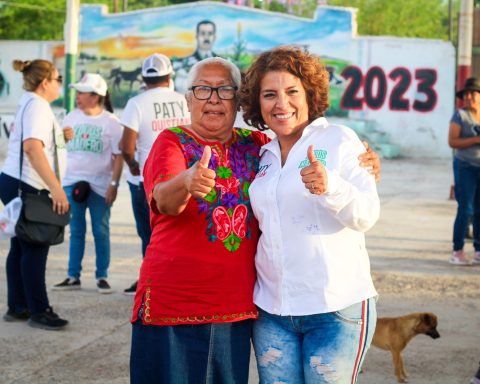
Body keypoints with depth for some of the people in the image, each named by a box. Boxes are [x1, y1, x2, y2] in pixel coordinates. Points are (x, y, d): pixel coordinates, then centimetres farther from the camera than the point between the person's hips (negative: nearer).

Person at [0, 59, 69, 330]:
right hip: (26, 186, -10)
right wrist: (56, 188, -29)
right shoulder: (37, 105, -14)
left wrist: (60, 137, 12)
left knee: (22, 247, 12)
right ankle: (39, 312, 0)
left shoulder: (30, 103, 17)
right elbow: (33, 147, -26)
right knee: (35, 249, -5)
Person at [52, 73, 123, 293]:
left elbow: (118, 156, -4)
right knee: (76, 231, 7)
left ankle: (102, 277, 11)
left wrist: (114, 184, -11)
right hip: (72, 182, 3)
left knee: (101, 232, 3)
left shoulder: (110, 122, -4)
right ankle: (73, 277, 12)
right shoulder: (71, 118, 7)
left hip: (100, 185, -3)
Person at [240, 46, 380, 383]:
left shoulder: (339, 140, -4)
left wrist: (330, 186, -32)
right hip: (272, 309, 5)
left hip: (336, 308, -5)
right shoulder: (264, 156, 12)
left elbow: (367, 214, -15)